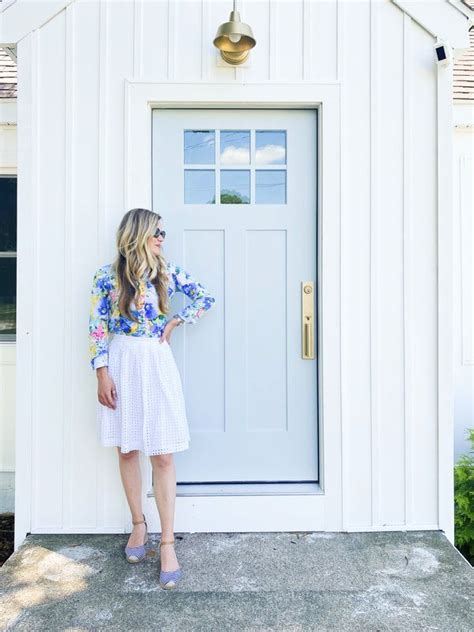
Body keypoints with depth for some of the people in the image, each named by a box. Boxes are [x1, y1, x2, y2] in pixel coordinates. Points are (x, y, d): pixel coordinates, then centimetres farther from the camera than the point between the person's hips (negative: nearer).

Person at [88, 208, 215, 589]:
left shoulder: (167, 272, 4)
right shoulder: (107, 275, -1)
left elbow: (205, 297, 12)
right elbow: (97, 327, -3)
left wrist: (174, 322, 2)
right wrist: (102, 374, -9)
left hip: (156, 363, 0)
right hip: (121, 363, 0)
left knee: (163, 455, -2)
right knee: (127, 450, 11)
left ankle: (168, 543, 6)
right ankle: (139, 525, 29)